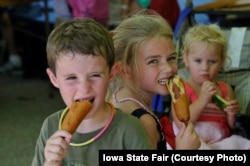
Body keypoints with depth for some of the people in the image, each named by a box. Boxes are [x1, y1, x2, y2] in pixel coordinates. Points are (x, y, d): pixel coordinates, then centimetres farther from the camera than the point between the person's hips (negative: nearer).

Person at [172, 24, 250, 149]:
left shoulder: (225, 89, 11)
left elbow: (232, 127, 15)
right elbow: (181, 124, -15)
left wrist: (232, 114, -6)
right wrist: (202, 100, -19)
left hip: (222, 143, 4)